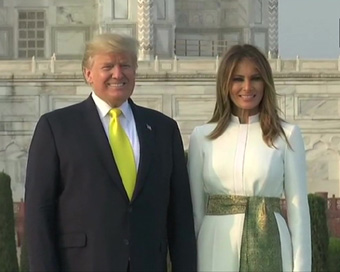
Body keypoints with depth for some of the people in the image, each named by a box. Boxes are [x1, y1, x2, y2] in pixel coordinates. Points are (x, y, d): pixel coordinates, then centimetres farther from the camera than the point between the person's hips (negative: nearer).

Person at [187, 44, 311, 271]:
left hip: (268, 247, -1)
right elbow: (194, 208, 8)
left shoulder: (287, 135, 0)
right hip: (217, 249, 1)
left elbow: (298, 208, 0)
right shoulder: (202, 136, 5)